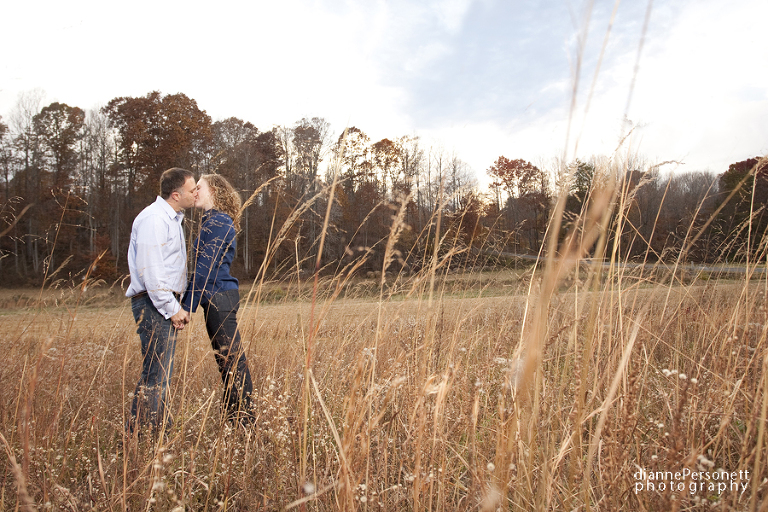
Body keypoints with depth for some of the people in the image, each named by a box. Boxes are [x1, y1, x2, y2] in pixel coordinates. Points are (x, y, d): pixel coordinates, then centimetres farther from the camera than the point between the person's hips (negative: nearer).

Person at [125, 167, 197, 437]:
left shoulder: (172, 218, 19)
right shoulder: (153, 219, -14)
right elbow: (150, 270, -20)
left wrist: (177, 307, 16)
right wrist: (172, 309, -16)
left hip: (165, 305, 10)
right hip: (153, 304, -10)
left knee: (162, 373, 15)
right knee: (155, 375, -8)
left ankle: (160, 431, 24)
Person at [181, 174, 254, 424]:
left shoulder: (217, 222, -12)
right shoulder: (211, 221, 19)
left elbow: (205, 267, -17)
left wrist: (188, 305, -15)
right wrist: (188, 300, 20)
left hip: (219, 297, -10)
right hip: (216, 299, 10)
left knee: (231, 357, -5)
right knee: (225, 358, 14)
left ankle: (242, 418, 2)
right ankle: (234, 414, 23)